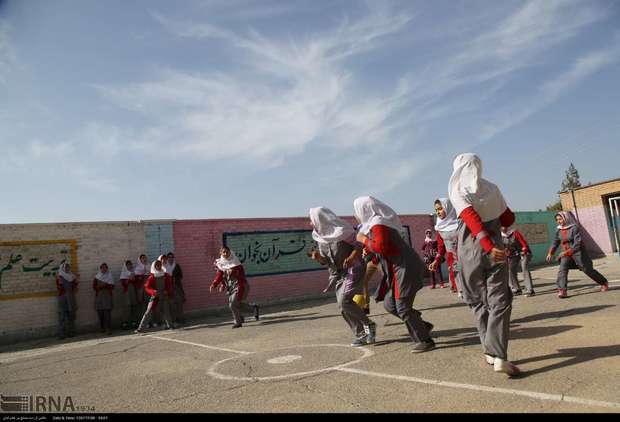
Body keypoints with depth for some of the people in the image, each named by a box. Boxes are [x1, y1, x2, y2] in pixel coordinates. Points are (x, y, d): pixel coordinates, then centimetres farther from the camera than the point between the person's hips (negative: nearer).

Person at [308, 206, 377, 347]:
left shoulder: (341, 231, -17)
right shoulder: (320, 237, 3)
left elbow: (360, 245, -13)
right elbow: (325, 260, 9)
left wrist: (351, 258, -31)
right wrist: (317, 257, -13)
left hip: (353, 269, -7)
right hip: (337, 274, 7)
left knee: (344, 301, -21)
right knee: (343, 308, 3)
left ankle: (369, 325, -2)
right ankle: (360, 334, 18)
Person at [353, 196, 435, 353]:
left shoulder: (377, 224, -15)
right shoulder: (373, 223, 15)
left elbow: (382, 247, -24)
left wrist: (364, 240, -12)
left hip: (405, 268, -10)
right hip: (398, 269, 10)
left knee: (403, 307, -6)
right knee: (389, 304, 12)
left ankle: (425, 341, 4)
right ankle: (423, 326, 21)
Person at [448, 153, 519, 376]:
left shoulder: (457, 191, -2)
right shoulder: (492, 188, 7)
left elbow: (472, 218, -18)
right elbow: (508, 220, 12)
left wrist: (488, 246, -27)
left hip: (470, 251, -1)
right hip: (494, 249, 1)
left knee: (478, 301, 14)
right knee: (499, 301, 1)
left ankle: (490, 351, 17)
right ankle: (499, 356, -10)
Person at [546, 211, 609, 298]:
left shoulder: (574, 228, -17)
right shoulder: (559, 230, 0)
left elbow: (577, 244, -22)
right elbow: (555, 242, 10)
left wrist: (566, 252, -29)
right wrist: (550, 253, -1)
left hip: (577, 252, -4)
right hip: (566, 254, 4)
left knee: (588, 270, 10)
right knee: (562, 270, -17)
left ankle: (604, 283, 36)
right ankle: (562, 290, -22)